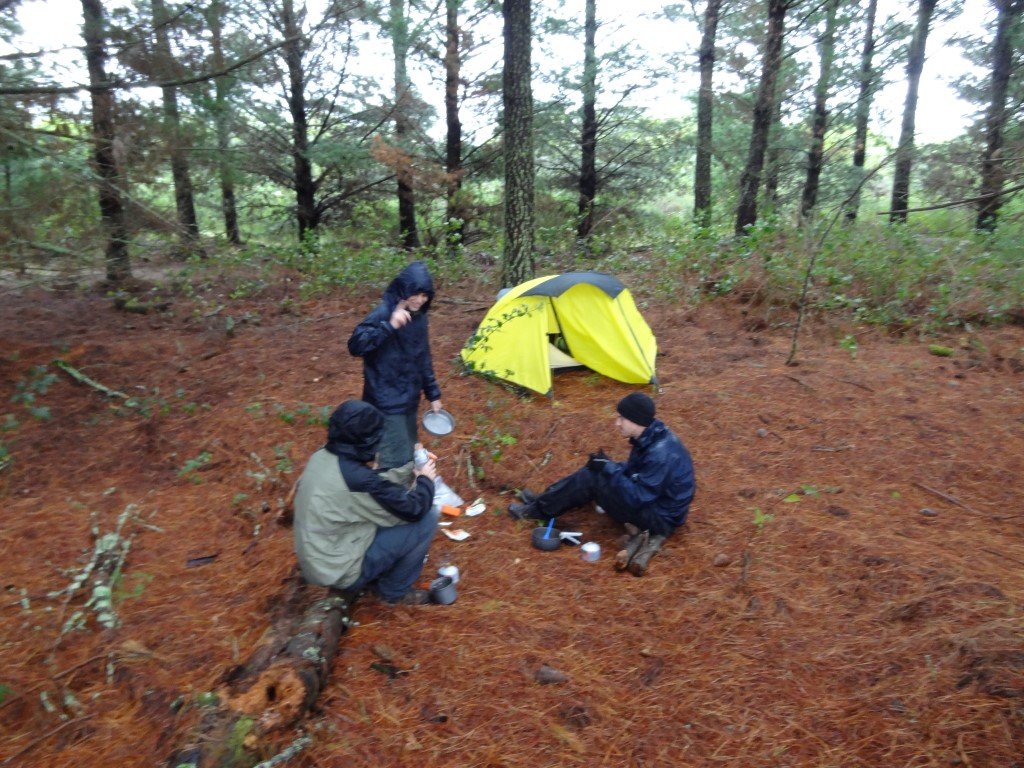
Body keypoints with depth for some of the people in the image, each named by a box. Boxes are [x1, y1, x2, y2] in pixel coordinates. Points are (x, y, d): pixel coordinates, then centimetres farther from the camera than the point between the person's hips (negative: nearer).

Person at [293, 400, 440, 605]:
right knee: (427, 518, -9)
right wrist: (426, 479, 0)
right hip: (339, 570, -8)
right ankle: (395, 590, 10)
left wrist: (413, 468, 12)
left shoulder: (321, 458, -4)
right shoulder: (358, 478, -30)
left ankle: (374, 577, 23)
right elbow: (414, 510, -18)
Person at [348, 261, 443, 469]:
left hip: (409, 400, 8)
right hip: (387, 403, -8)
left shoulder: (418, 317, 6)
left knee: (409, 455, 18)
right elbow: (355, 346, -29)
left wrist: (433, 394, 17)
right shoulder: (383, 314, -18)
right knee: (396, 461, -8)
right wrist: (389, 326, -38)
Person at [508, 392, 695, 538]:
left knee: (592, 479, -16)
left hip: (660, 519, -9)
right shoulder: (650, 437, -2)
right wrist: (609, 467, -4)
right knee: (593, 471, 5)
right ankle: (543, 501, 14)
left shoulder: (660, 455, -32)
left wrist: (610, 469, -26)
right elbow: (633, 470, 12)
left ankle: (539, 510, -1)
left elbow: (637, 497, -31)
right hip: (648, 500, 9)